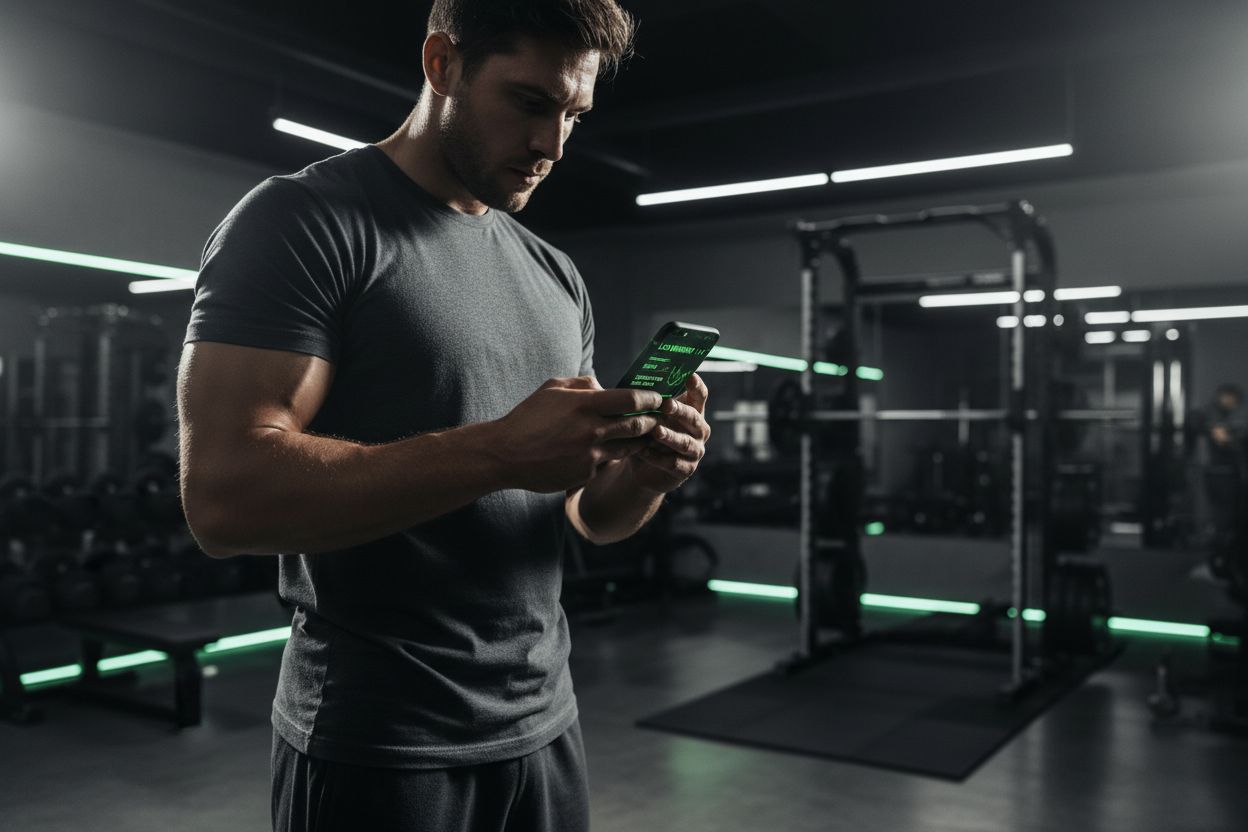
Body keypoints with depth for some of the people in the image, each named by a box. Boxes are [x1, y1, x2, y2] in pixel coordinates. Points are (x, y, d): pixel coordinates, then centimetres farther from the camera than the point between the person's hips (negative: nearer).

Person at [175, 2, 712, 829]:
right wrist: (499, 451, -27)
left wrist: (647, 471, -12)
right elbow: (224, 496, -21)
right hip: (378, 747, -6)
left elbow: (591, 511, 11)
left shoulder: (556, 274, 9)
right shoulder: (301, 222, -10)